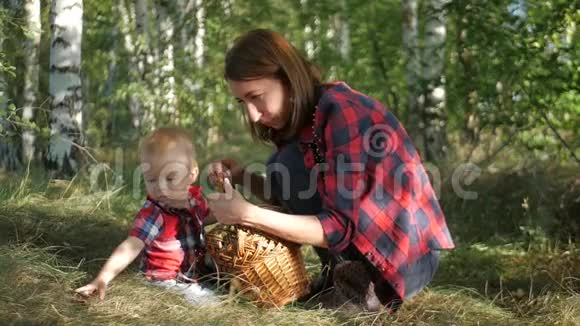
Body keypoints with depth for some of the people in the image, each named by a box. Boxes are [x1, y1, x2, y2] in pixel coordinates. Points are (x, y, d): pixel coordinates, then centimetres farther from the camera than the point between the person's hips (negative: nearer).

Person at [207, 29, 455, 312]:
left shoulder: (343, 114, -23)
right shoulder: (303, 116, 4)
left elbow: (342, 228, -26)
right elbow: (292, 196, 12)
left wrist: (249, 215, -29)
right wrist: (243, 178, -6)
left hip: (406, 257, -9)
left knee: (290, 167, -17)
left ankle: (358, 285, -11)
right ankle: (340, 276, 10)